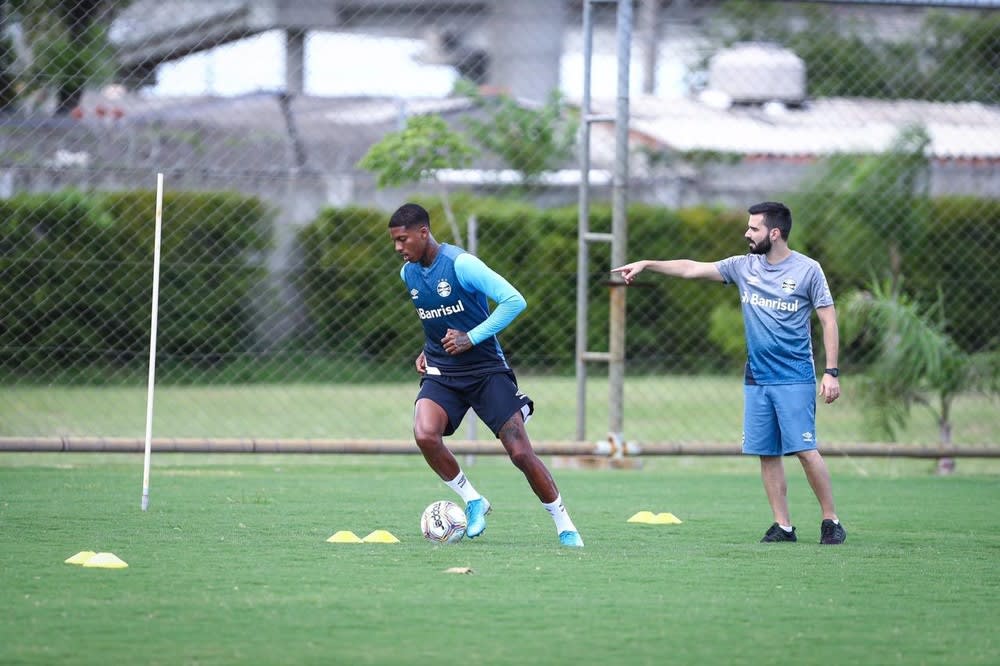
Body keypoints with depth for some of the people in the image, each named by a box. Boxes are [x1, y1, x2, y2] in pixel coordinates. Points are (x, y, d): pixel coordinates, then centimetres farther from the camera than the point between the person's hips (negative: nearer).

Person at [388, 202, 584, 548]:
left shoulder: (460, 263, -16)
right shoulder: (408, 273, 6)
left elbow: (514, 301, -20)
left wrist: (472, 338, -20)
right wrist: (429, 350, 11)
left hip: (486, 370, -5)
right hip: (441, 374, 5)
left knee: (521, 453, -9)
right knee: (425, 435, -24)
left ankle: (565, 526, 8)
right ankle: (472, 500, -2)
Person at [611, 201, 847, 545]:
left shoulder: (807, 270, -5)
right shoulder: (744, 266, 8)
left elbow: (829, 320, -3)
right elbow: (692, 268, 11)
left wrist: (832, 372, -9)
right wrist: (647, 264, 5)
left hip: (794, 379, -5)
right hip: (756, 378, 5)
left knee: (804, 449, -11)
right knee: (766, 453, 2)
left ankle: (831, 521, 0)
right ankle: (783, 526, 8)